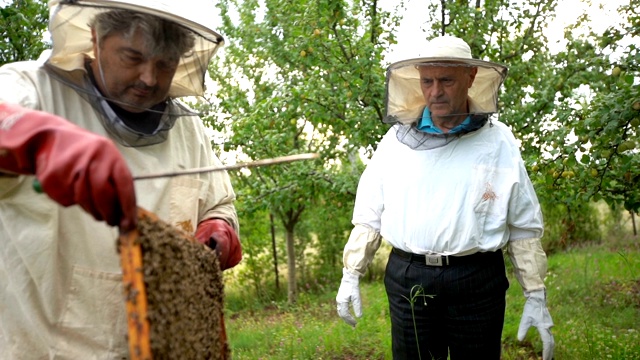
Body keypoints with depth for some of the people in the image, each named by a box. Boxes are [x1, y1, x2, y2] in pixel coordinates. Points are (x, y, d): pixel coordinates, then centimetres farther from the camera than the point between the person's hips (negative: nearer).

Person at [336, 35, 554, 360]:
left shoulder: (499, 142, 0)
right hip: (407, 280, 1)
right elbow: (369, 215, 6)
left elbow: (524, 228, 3)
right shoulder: (397, 139, 3)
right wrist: (351, 274, 3)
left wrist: (536, 297, 2)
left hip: (477, 282, -1)